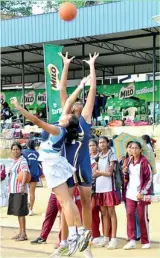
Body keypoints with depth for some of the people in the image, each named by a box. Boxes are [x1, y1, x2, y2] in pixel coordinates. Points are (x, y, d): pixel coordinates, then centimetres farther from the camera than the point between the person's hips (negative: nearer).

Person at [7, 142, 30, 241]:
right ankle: (21, 232, 21)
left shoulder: (22, 160, -11)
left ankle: (24, 234, -5)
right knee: (17, 211, 13)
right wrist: (10, 188, 21)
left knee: (20, 211, -9)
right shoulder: (14, 161, 16)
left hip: (20, 190, -9)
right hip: (13, 190, 9)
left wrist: (22, 185, -39)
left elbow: (25, 172, -26)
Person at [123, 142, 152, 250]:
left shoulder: (144, 162, -6)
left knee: (143, 217, 2)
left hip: (141, 194, -4)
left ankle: (146, 241, 12)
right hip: (130, 193, 4)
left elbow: (149, 179, -8)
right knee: (130, 215, -5)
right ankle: (132, 240, -3)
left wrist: (142, 192, -14)